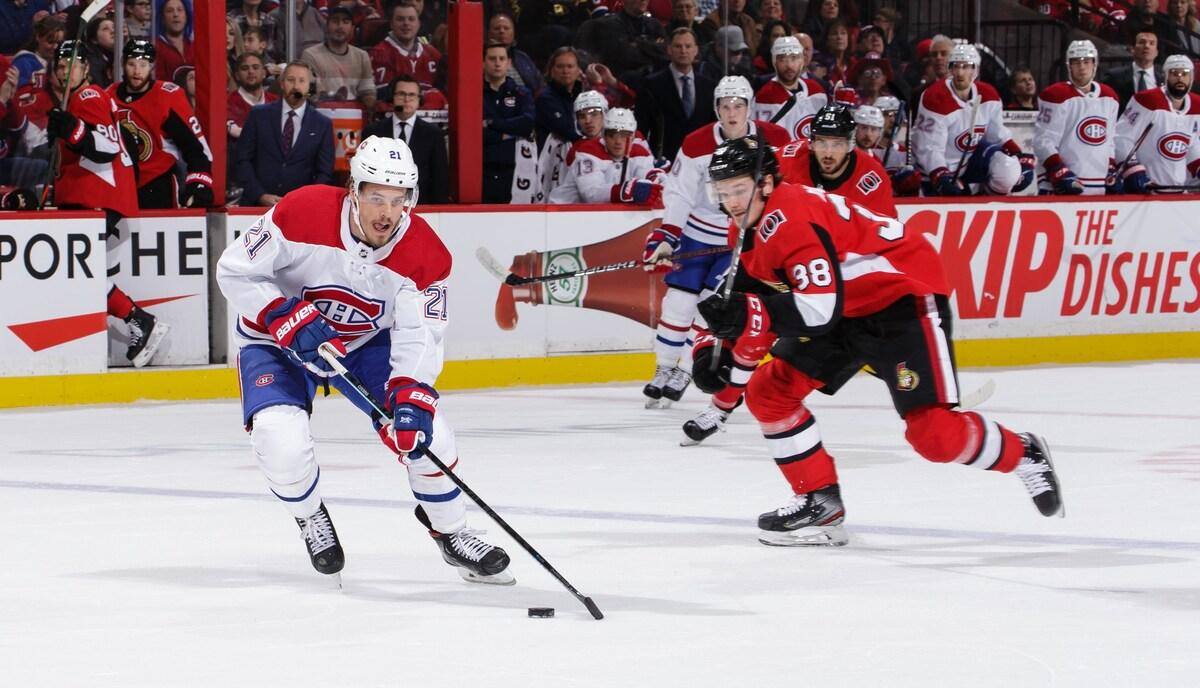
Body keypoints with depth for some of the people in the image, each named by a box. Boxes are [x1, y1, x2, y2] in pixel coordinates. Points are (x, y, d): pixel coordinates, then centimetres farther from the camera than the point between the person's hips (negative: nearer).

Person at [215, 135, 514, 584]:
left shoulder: (425, 255, -22)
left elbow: (418, 338, -22)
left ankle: (450, 532, 13)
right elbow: (235, 270, -21)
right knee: (282, 445, -26)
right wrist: (287, 318, -33)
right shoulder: (302, 214, -30)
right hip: (278, 342, -3)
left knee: (423, 431, -13)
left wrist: (410, 398, -39)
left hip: (367, 342, 3)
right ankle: (310, 516, 8)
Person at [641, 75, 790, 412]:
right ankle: (664, 368, 17)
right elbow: (678, 194, -11)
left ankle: (684, 371, 6)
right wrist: (664, 238, -19)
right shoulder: (696, 145, -15)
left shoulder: (774, 140, -15)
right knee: (679, 299, 0)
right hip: (699, 230, 1)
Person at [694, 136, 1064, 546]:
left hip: (903, 296, -10)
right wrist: (719, 347, -3)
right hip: (847, 315, 10)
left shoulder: (791, 216, -27)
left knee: (933, 431, -16)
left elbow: (821, 308, -35)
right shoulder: (750, 233, 5)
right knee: (768, 391, 0)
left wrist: (746, 313, -41)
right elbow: (765, 308, 14)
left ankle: (1024, 455, 10)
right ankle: (820, 504, 6)